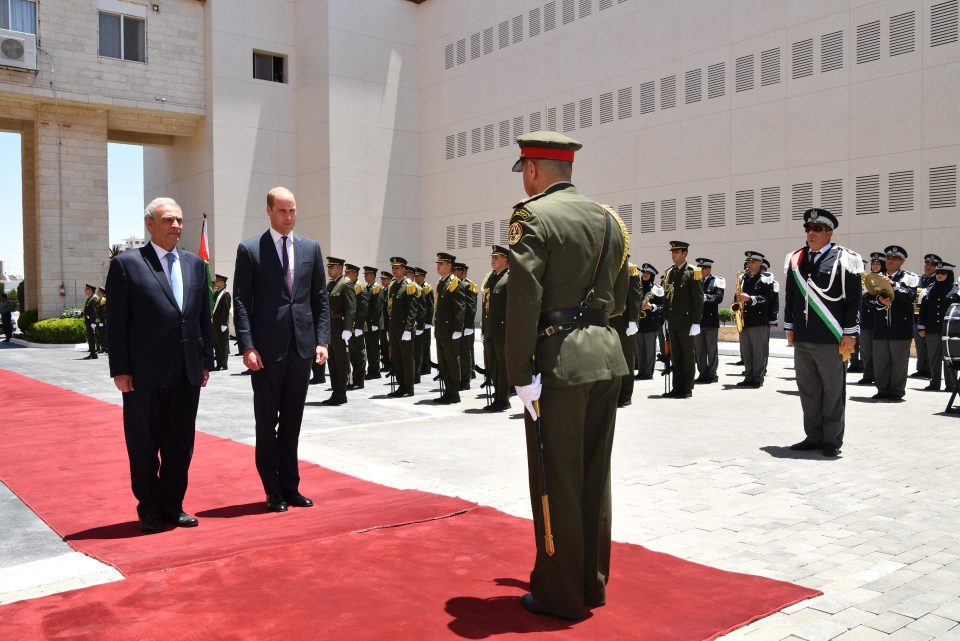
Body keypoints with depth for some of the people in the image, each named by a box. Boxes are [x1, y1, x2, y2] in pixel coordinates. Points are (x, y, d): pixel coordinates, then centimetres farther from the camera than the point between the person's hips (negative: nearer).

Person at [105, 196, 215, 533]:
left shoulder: (195, 264, 11)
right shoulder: (126, 264, -2)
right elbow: (116, 322, -5)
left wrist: (206, 361, 9)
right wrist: (120, 369, -9)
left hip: (188, 375, 4)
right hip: (144, 375, -4)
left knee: (180, 445, 11)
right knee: (144, 446, 8)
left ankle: (172, 505, 24)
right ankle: (149, 509, 22)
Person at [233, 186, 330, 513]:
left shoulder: (311, 248, 10)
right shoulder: (249, 249, 0)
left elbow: (321, 298, 10)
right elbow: (241, 301, -4)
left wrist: (322, 340, 1)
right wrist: (247, 346, -12)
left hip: (302, 347, 3)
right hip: (267, 349, -3)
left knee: (292, 422, 11)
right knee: (267, 423, 5)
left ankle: (290, 487, 21)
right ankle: (274, 491, 15)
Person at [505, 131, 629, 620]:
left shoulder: (533, 216, -9)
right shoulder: (608, 218, 13)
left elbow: (523, 300, -18)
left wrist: (520, 374, -15)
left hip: (560, 360, -7)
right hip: (605, 355, 8)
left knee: (557, 480, 4)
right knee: (594, 475, 16)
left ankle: (561, 593, 15)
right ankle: (592, 582, 28)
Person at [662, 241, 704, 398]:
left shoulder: (692, 273, -6)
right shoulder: (669, 272, 11)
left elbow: (698, 299, -9)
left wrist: (695, 322, -13)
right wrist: (666, 318, 10)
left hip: (686, 321, -6)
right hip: (672, 321, 6)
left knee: (687, 355, 3)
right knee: (675, 356, 9)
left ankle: (687, 389, 9)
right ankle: (677, 388, 15)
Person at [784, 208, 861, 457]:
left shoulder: (843, 259, -4)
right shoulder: (796, 259, 12)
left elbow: (854, 300, -6)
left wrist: (849, 334, -10)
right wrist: (790, 328, 13)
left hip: (831, 340, -5)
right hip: (802, 339, 5)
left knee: (833, 391, 4)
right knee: (808, 390, 11)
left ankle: (832, 441, 14)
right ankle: (814, 437, 22)